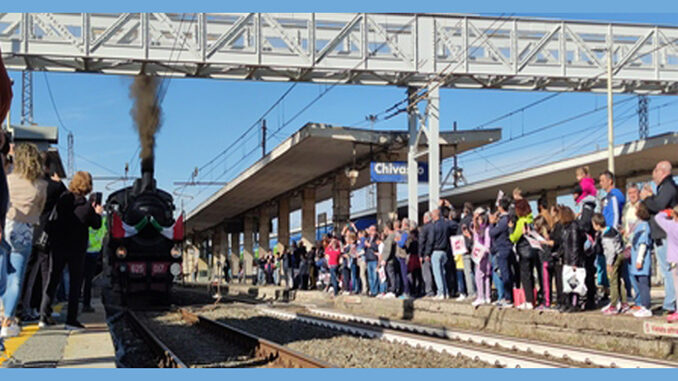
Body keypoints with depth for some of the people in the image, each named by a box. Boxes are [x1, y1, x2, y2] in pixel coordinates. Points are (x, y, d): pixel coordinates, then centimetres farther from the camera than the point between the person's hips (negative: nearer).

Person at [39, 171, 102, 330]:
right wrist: (97, 213, 18)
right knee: (76, 283, 5)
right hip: (76, 249, -3)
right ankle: (71, 319, 2)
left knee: (52, 280, 12)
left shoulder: (62, 200, -3)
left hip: (58, 245, 4)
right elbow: (96, 224, -1)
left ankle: (44, 316, 10)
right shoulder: (86, 207, -13)